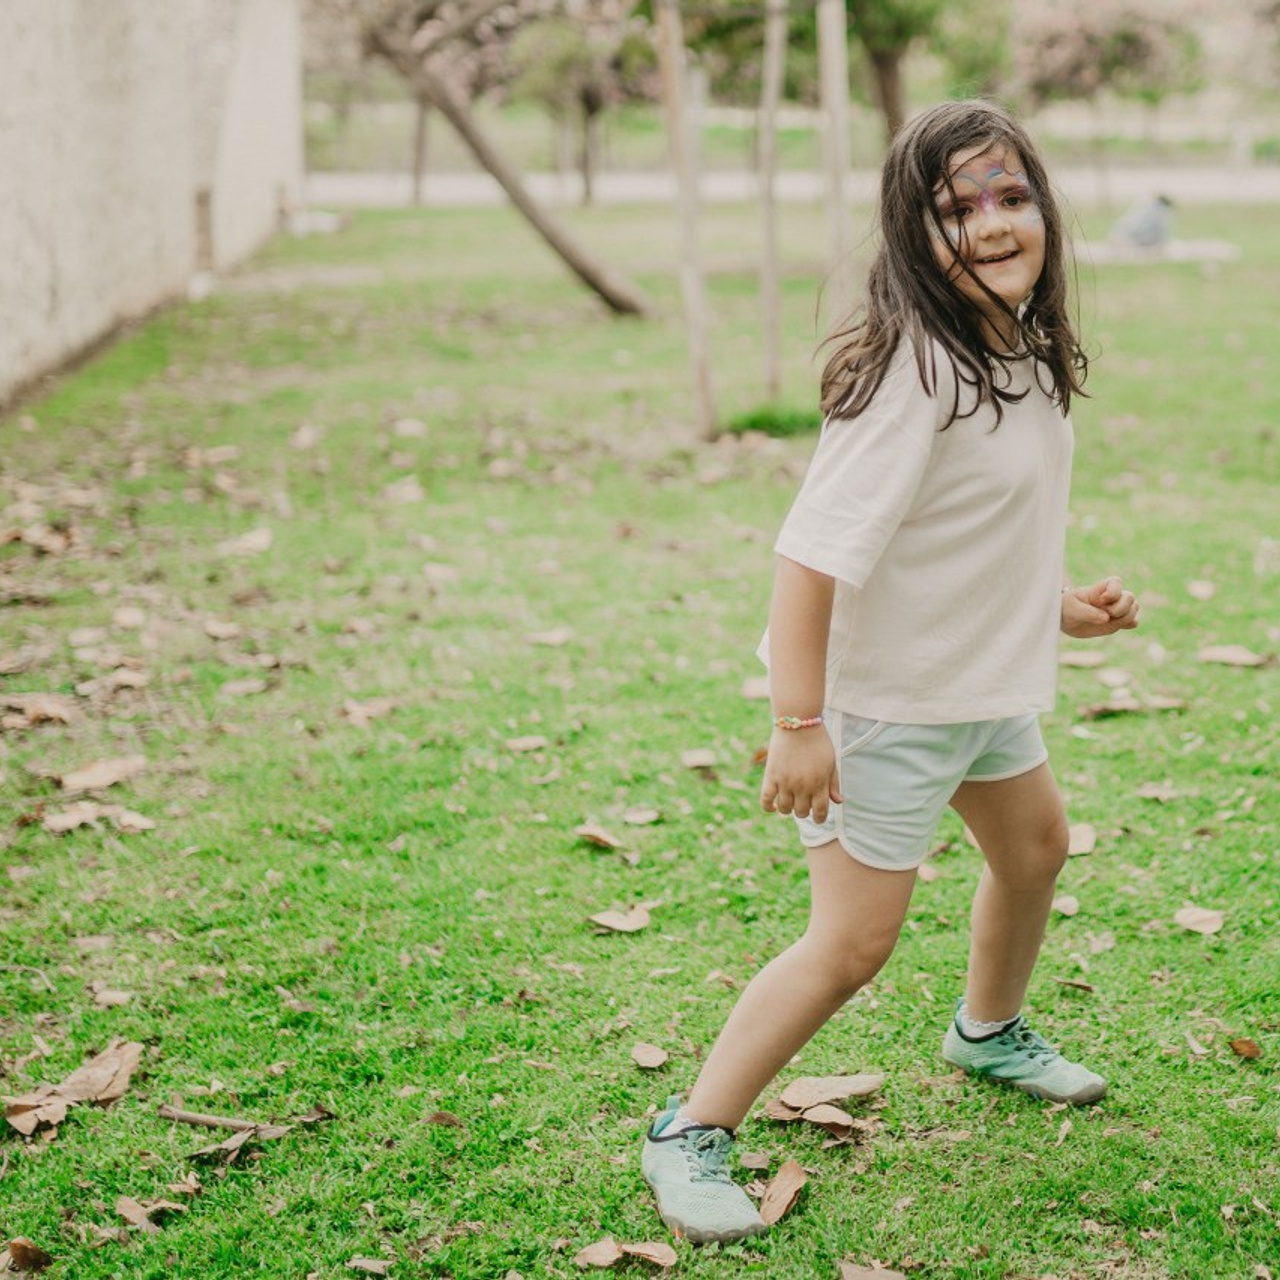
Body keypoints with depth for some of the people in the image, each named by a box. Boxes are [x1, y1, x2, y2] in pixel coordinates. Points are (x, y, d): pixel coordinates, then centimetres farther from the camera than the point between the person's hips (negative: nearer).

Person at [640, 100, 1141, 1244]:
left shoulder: (1020, 349, 1)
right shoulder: (912, 366, -28)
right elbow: (814, 548, -32)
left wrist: (1057, 602, 14)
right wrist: (798, 721, -34)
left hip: (988, 679, 10)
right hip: (885, 699, -10)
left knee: (1035, 847, 28)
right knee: (853, 942, -8)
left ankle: (989, 1032, 55)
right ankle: (691, 1136, 7)